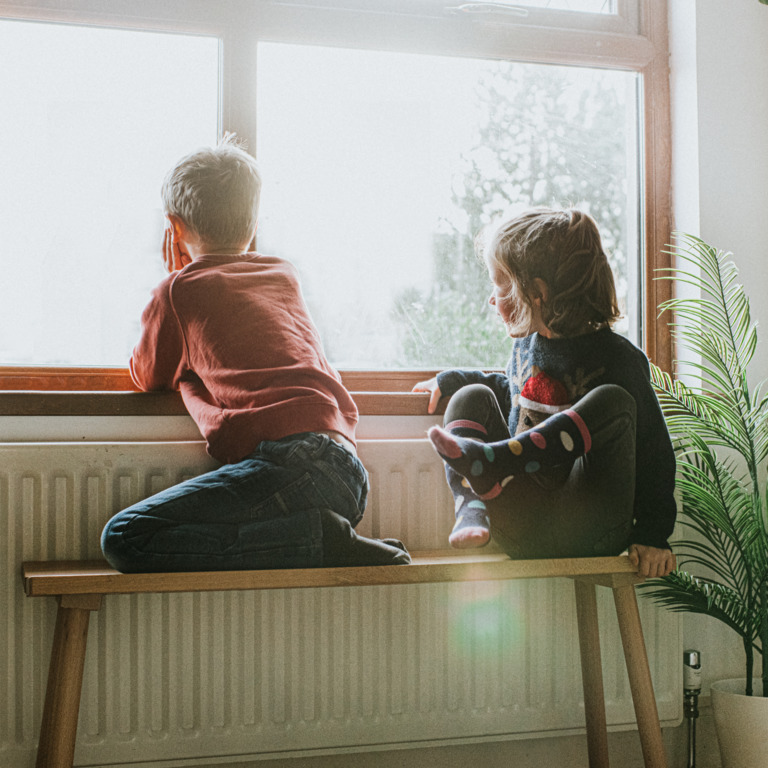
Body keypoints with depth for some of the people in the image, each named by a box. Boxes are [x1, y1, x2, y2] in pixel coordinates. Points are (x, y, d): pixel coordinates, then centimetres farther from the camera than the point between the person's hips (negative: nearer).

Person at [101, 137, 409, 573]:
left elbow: (148, 377, 27)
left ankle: (320, 539, -15)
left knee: (124, 539, -10)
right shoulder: (286, 276, 25)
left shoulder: (180, 291, 9)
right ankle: (330, 536, 0)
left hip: (289, 459, -7)